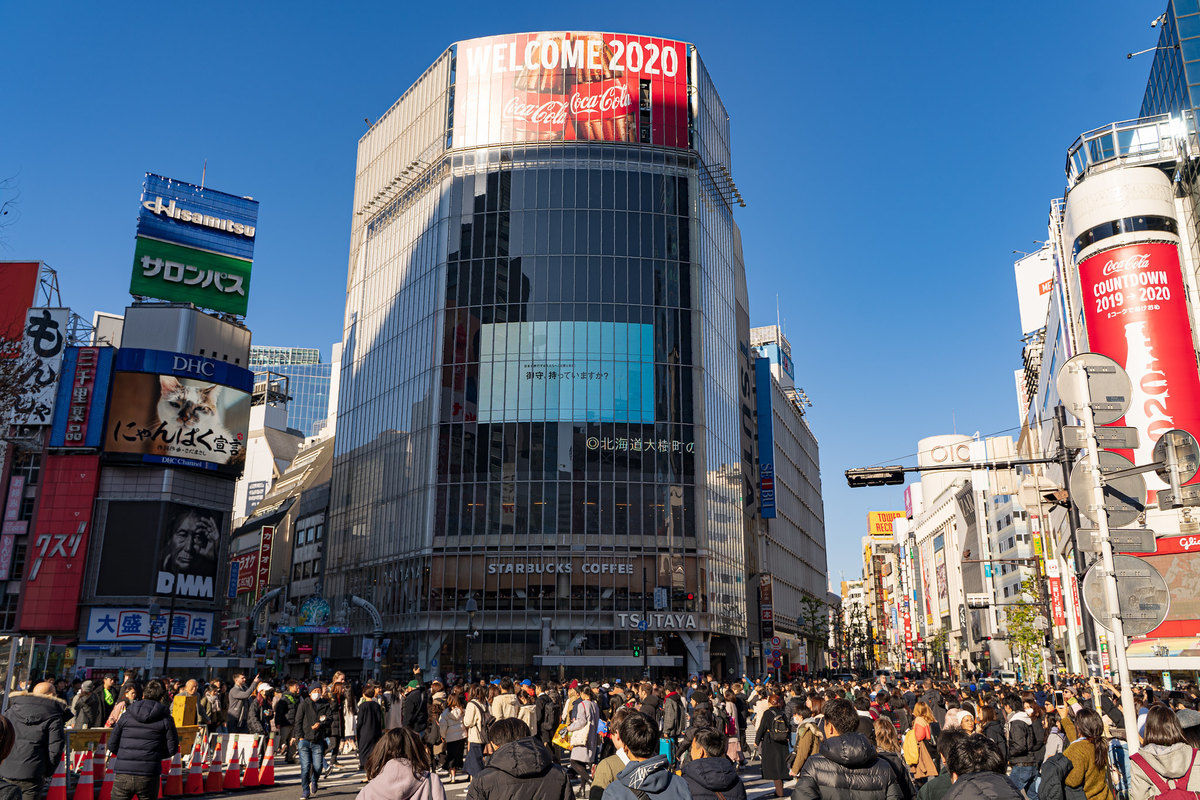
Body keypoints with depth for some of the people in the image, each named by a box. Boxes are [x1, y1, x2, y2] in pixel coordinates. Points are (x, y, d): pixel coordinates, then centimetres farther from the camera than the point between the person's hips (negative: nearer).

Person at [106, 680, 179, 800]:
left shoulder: (126, 715, 6)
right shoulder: (165, 719, -1)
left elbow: (112, 745, 7)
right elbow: (172, 748, 1)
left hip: (122, 775, 1)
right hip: (149, 777, -1)